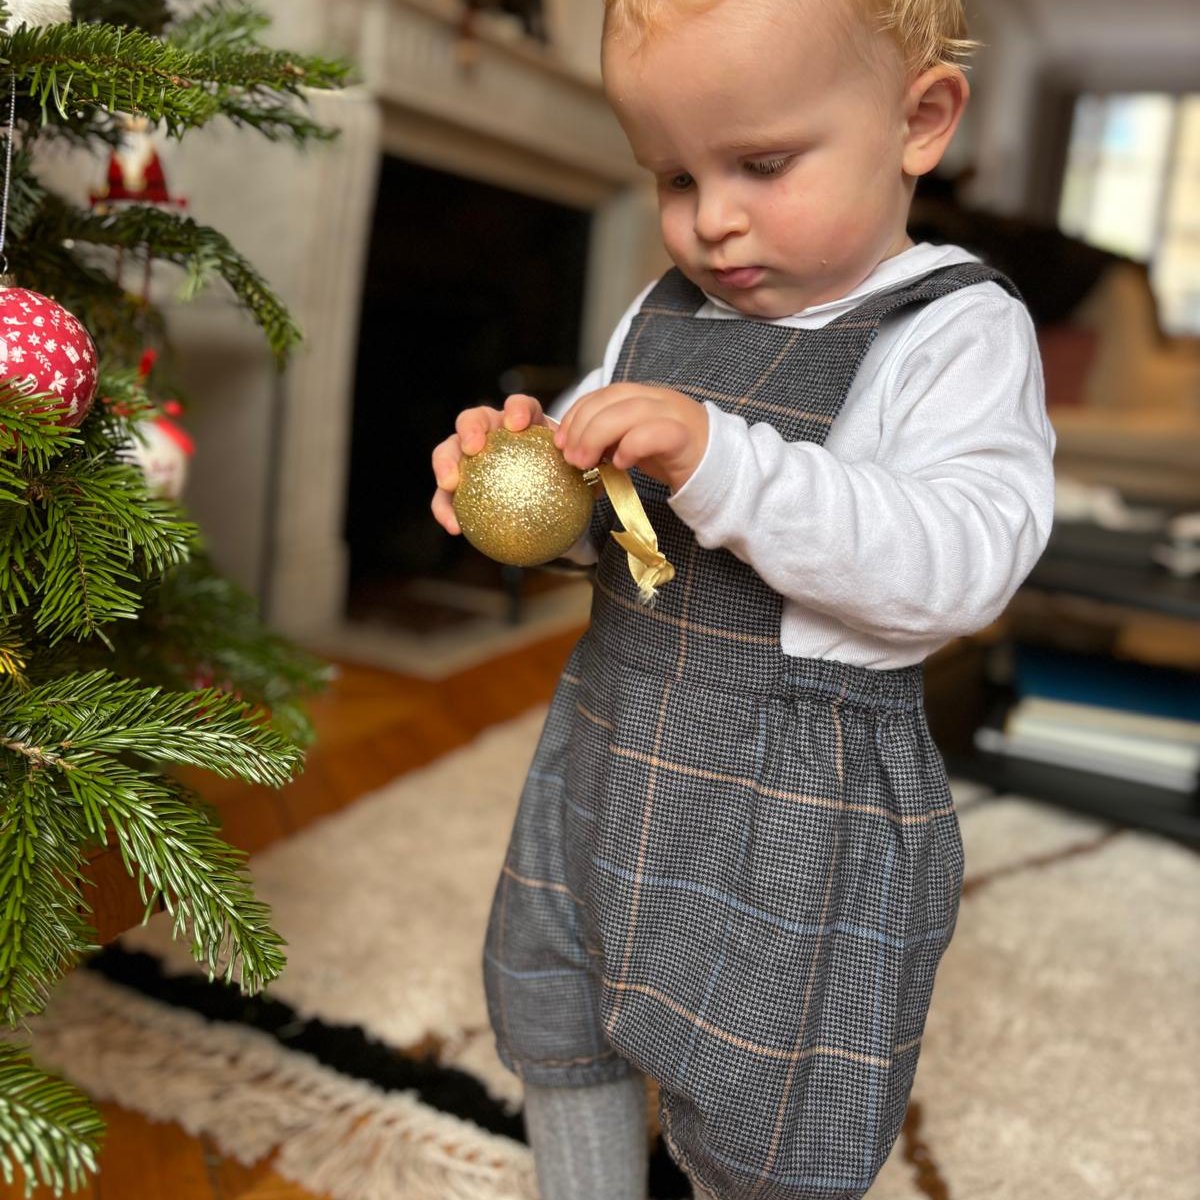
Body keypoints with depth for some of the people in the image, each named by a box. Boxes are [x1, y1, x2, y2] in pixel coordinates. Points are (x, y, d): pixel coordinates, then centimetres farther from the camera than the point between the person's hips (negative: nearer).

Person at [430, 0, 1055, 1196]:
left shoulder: (958, 333, -12)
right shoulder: (662, 315, 5)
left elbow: (960, 562, -26)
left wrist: (720, 462, -34)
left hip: (803, 801, -5)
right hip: (609, 756, 6)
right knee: (556, 1037, 23)